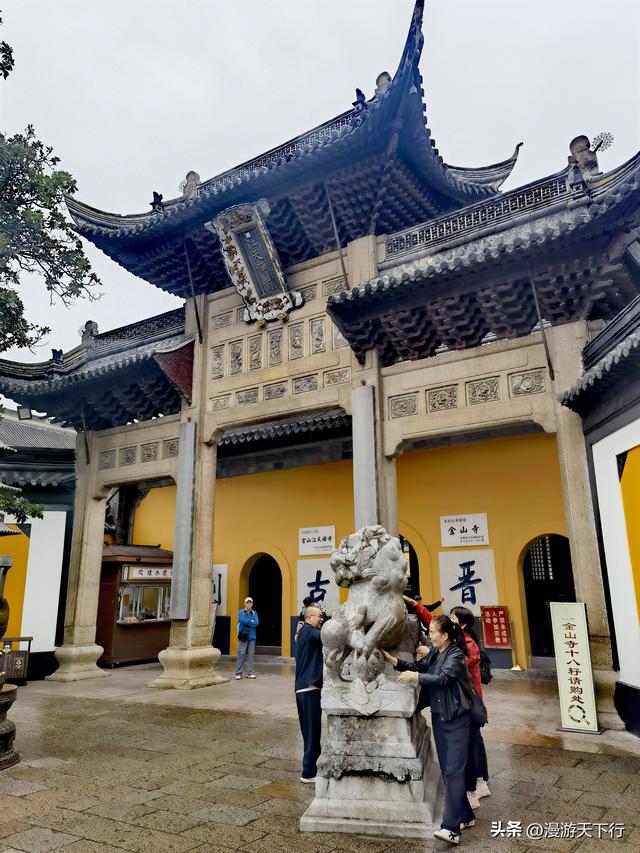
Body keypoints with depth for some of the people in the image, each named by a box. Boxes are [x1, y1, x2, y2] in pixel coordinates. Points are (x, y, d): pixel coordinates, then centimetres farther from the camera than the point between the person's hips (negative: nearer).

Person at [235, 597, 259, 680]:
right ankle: (238, 673, 0)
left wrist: (247, 622, -10)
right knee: (241, 654, -7)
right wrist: (251, 622, -8)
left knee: (250, 654, 2)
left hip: (252, 637, 3)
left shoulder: (254, 613, 13)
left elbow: (256, 623, -3)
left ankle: (250, 673, 8)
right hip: (243, 636, -3)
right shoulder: (240, 612, 6)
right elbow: (242, 620, -15)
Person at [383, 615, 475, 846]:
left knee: (453, 770, -10)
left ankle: (451, 828, -11)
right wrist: (393, 660, -9)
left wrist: (415, 677, -28)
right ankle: (465, 816, 29)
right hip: (438, 716, 8)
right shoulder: (434, 652, 7)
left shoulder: (456, 654, -17)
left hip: (456, 719, -8)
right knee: (446, 769, 14)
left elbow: (443, 677, -28)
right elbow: (418, 666, 1)